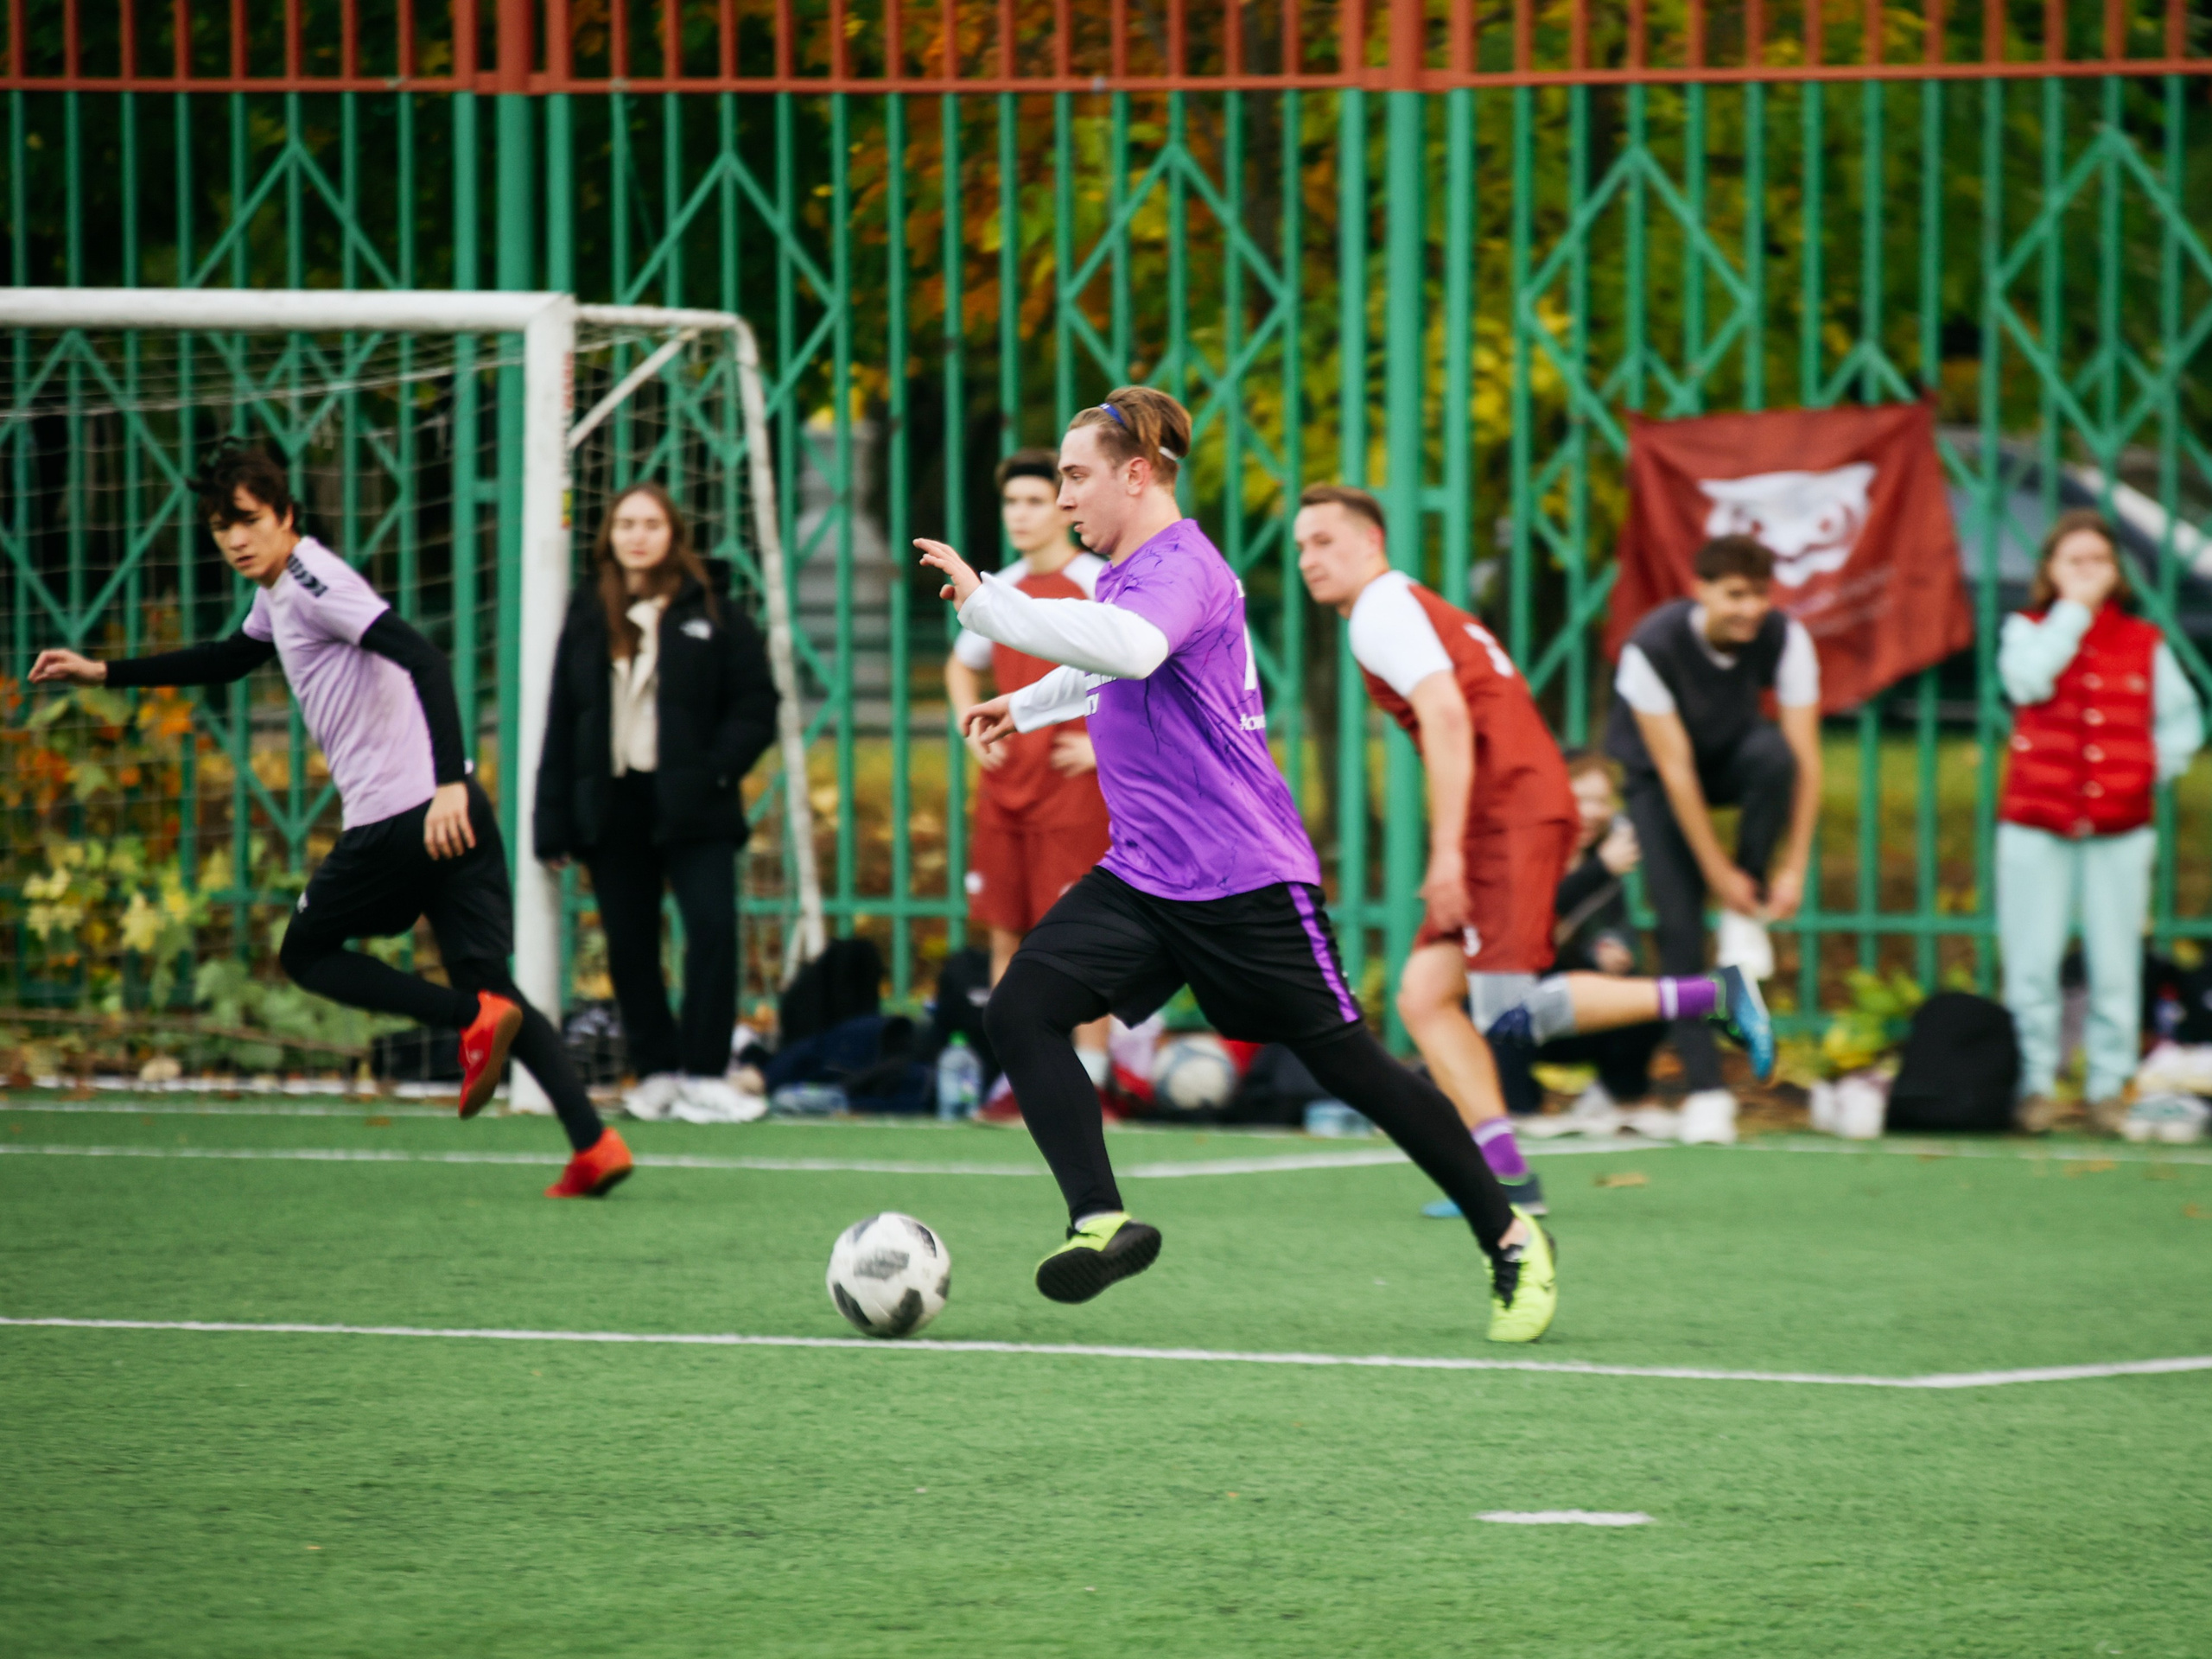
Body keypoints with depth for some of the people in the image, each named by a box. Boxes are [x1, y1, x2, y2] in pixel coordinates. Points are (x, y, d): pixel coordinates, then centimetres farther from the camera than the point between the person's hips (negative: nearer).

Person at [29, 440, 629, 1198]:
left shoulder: (315, 580, -11)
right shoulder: (277, 591, 18)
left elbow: (425, 661, -23)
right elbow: (231, 658, 40)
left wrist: (449, 783, -33)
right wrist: (105, 672, 40)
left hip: (400, 817, -9)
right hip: (453, 815, 9)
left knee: (306, 954, 8)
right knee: (486, 979, 4)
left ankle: (476, 1018, -11)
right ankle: (595, 1144, -11)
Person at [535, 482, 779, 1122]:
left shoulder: (711, 614, 2)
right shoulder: (587, 618, 10)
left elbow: (756, 708, 2)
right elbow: (561, 725, 10)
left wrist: (715, 769, -14)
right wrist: (554, 823, 4)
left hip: (689, 808, -3)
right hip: (611, 807, 3)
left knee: (713, 929, -13)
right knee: (629, 947, 5)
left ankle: (703, 1074, -9)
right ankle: (655, 1071, 14)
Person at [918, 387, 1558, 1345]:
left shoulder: (1179, 568, -17)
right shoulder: (1128, 571, 13)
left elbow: (1129, 649, -40)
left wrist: (987, 603, -39)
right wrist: (1028, 706, 42)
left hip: (1244, 878, -9)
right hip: (1144, 874, 9)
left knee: (1345, 1063, -1)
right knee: (1021, 1008, -11)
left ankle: (1510, 1242, 13)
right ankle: (1102, 1222, -14)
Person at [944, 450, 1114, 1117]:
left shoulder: (1101, 584, -7)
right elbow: (961, 666, 31)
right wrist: (972, 730, 13)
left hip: (1073, 785, -7)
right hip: (1004, 783, 7)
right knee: (1006, 935, 6)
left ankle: (1088, 1081, -3)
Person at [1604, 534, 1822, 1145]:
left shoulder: (1785, 638, -24)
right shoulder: (1651, 649, -31)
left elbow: (1805, 756, -23)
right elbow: (1674, 769, -27)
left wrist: (1794, 868, -27)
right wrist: (1718, 871, -26)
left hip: (1734, 757, 2)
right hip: (1658, 775, -2)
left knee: (1776, 754, -35)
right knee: (1679, 926, -16)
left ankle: (1749, 917, -17)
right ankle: (1705, 1089, -11)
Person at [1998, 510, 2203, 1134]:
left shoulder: (2144, 643, 10)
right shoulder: (2028, 629, 8)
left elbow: (2182, 720, 16)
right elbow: (2027, 679, -14)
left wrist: (2156, 765, 0)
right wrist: (2072, 610, -9)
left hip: (2120, 828, 1)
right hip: (2036, 824, -1)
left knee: (2115, 966, 0)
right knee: (2032, 964, -2)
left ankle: (2110, 1087, 8)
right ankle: (2034, 1085, 6)